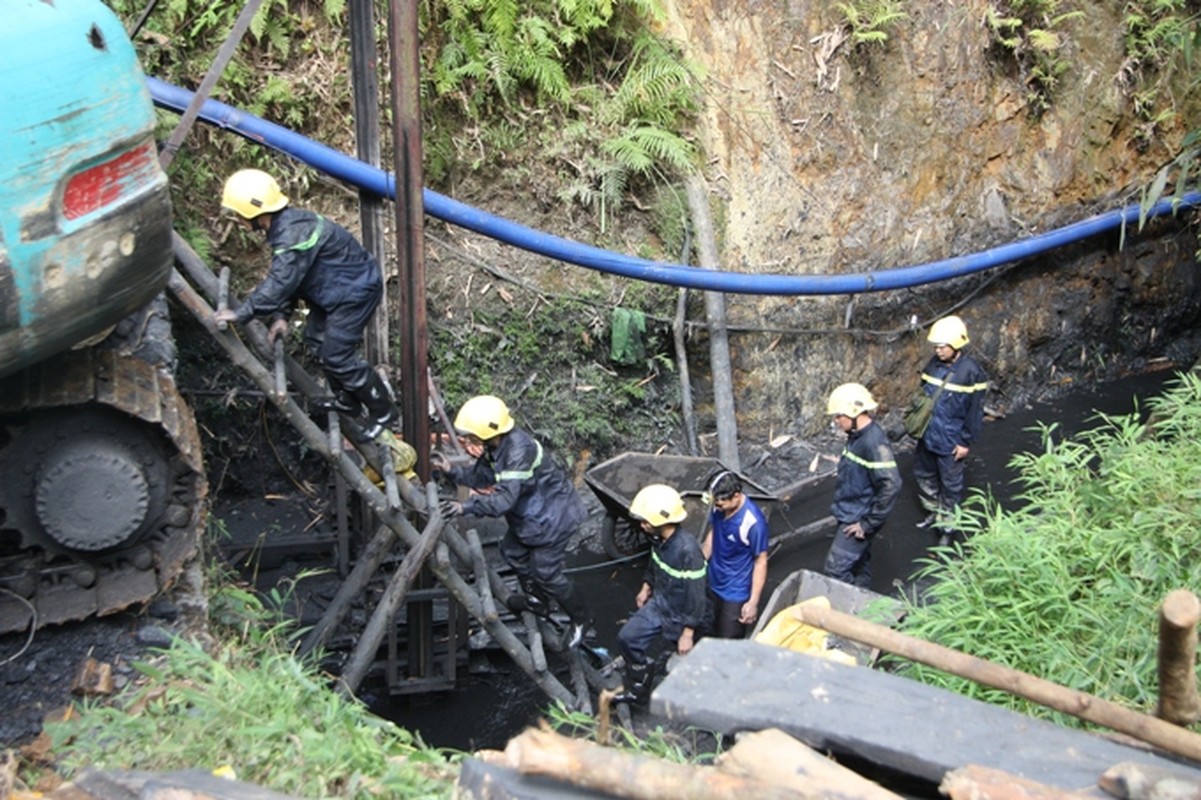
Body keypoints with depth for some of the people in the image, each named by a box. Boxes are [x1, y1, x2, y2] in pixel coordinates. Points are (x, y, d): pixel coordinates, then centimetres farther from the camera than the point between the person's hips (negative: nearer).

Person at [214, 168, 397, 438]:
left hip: (355, 292, -11)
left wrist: (241, 314, -24)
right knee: (316, 339, 19)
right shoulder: (282, 226, 4)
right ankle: (347, 400, 34)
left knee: (336, 356, -9)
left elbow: (279, 282, -31)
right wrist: (282, 315, -3)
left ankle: (383, 410, 6)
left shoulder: (294, 234, -30)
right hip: (336, 290, 11)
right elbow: (285, 277, 9)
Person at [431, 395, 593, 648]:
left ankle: (581, 618, 23)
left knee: (546, 572, 0)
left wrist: (467, 506, -49)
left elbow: (505, 498, -41)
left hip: (553, 515, -10)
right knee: (513, 551, 21)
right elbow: (481, 476, -1)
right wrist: (452, 471, -16)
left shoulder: (519, 451, -36)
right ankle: (537, 600, 43)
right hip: (530, 511, 10)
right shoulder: (495, 444, -7)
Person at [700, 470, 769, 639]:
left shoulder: (753, 522, -30)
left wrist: (753, 602, -19)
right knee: (711, 636, 22)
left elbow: (761, 562, -21)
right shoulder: (719, 507, -11)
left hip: (736, 593, -7)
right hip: (713, 584, 7)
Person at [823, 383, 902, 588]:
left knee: (835, 570, -7)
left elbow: (891, 486, -29)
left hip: (858, 520, -9)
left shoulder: (874, 442, -26)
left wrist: (869, 523, -23)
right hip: (849, 515, 9)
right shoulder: (857, 435, 4)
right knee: (857, 564, 20)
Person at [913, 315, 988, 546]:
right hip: (927, 435, 6)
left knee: (950, 485, 7)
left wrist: (966, 441, -13)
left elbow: (975, 410, -15)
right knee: (923, 475, 21)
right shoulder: (934, 363, -2)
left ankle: (947, 527, 21)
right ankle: (934, 512, 43)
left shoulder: (971, 372, -19)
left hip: (950, 441, -6)